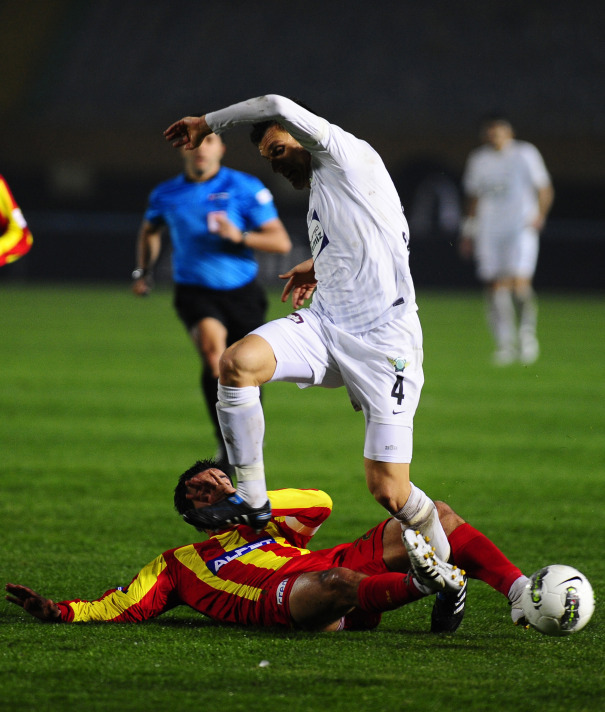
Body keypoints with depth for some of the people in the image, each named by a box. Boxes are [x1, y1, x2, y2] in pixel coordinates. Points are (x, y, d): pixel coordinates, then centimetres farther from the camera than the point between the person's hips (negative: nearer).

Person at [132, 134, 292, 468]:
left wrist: (239, 236, -21)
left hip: (242, 292, 1)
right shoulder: (165, 195, 4)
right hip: (194, 291, -1)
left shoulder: (246, 188, -5)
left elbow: (281, 242, -7)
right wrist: (143, 273, 17)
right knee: (212, 345, -30)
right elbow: (150, 230, 27)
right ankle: (226, 443, -30)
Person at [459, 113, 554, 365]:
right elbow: (473, 197, 21)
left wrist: (540, 215, -8)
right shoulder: (478, 160, 11)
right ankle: (505, 343, 4)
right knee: (497, 287, -4)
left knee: (520, 283, -17)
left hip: (522, 228, -3)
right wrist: (468, 232, 17)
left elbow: (544, 189, 7)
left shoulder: (526, 153, 3)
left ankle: (527, 330, 7)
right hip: (489, 232, 3)